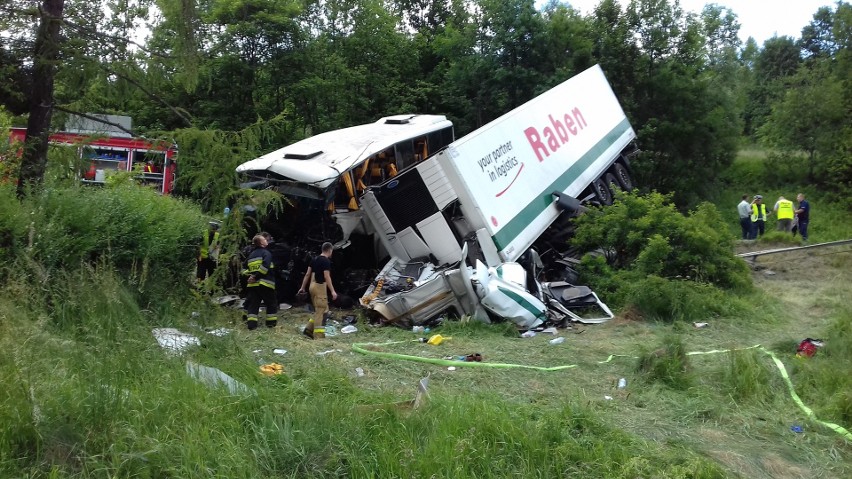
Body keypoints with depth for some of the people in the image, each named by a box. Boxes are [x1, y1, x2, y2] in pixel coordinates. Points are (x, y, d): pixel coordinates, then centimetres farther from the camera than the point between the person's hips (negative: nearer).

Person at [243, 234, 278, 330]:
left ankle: (251, 324, -3)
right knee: (271, 303, 8)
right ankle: (271, 323, 10)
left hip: (252, 284, 6)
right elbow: (265, 266, -20)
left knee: (252, 304, 6)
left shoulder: (251, 255, 20)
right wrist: (256, 277, -16)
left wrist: (250, 276, 6)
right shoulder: (266, 253, -3)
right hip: (265, 283, -6)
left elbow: (245, 269, 17)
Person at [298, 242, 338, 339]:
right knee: (320, 310, -4)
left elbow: (307, 274, 15)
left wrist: (303, 288, 20)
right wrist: (332, 291, -18)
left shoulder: (315, 259, 13)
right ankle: (318, 335, -4)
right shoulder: (326, 261, -11)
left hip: (313, 286, 8)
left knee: (319, 310, 18)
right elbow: (327, 277, -17)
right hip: (320, 286, -8)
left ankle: (309, 329, 15)